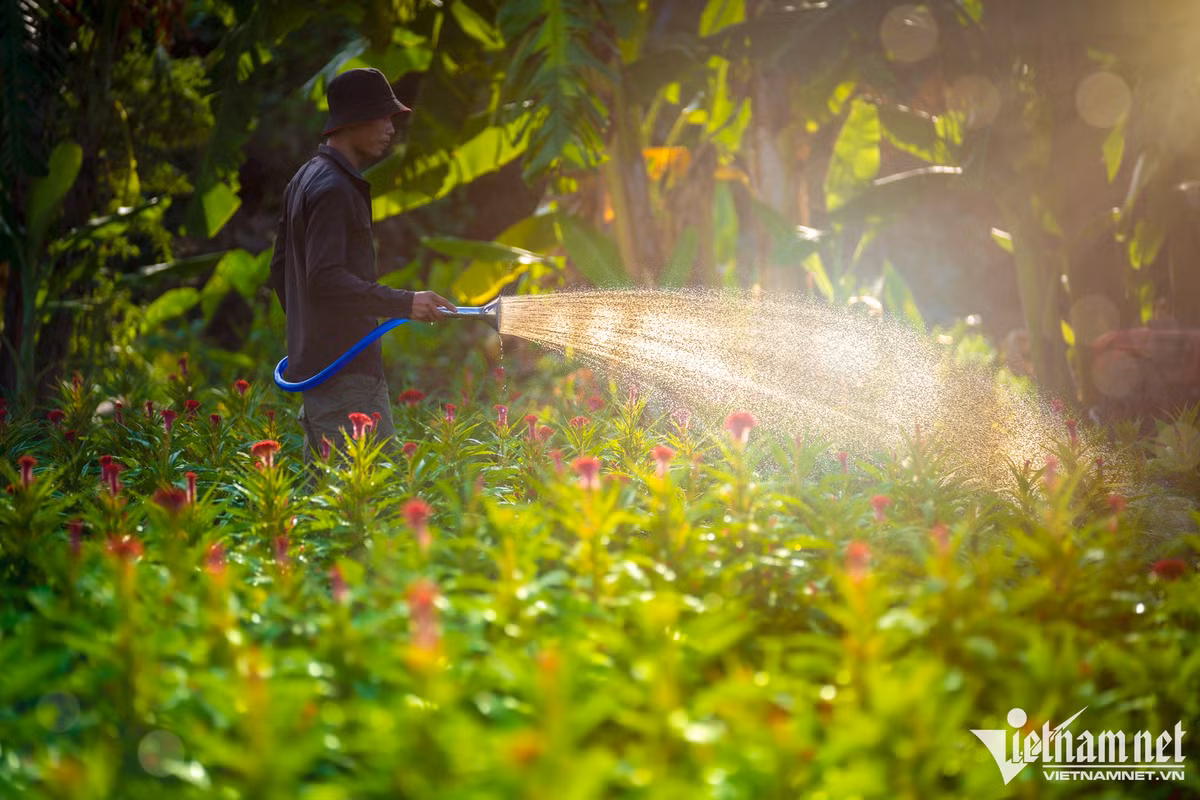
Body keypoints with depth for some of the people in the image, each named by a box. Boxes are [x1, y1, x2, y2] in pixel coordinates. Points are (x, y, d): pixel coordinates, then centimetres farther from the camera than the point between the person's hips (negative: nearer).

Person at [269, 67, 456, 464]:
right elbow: (326, 279, -23)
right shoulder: (334, 189, -15)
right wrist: (405, 303, -21)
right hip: (344, 374, -11)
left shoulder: (306, 179, 18)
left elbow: (281, 270, 24)